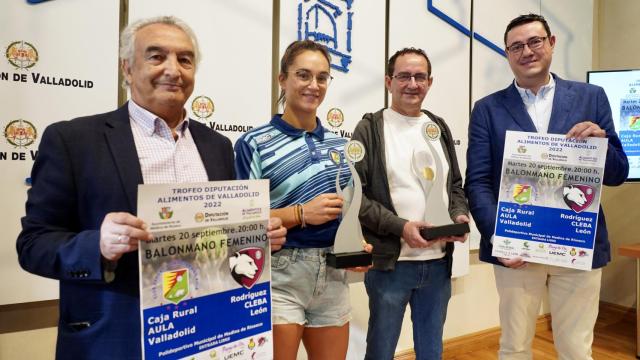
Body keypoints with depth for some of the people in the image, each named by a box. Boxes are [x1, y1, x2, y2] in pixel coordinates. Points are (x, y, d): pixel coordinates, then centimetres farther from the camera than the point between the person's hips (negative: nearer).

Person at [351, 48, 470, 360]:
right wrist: (400, 226, -19)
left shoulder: (439, 128, 12)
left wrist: (460, 216, -3)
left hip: (439, 262, 5)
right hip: (390, 262, -4)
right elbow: (355, 194, -11)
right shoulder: (370, 128, -5)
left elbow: (455, 185, 16)